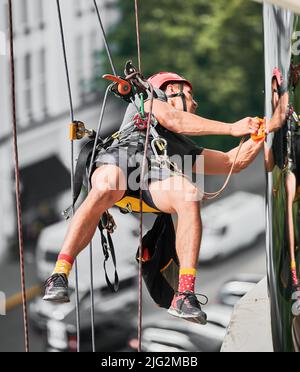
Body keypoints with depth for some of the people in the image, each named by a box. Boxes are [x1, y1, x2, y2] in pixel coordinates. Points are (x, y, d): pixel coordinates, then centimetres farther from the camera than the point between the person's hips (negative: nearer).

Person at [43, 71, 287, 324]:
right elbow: (174, 121, 14)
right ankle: (59, 276, -41)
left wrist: (267, 129, 42)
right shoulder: (146, 99, 33)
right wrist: (230, 129, 11)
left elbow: (235, 162, 45)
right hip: (121, 158, -4)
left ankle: (185, 295, -40)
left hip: (157, 175, 4)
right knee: (106, 190, -40)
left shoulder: (186, 148, 45)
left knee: (190, 196, -32)